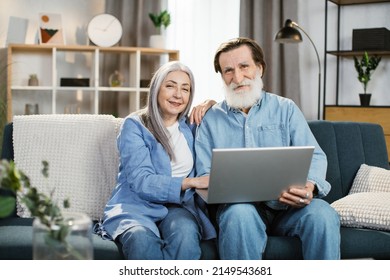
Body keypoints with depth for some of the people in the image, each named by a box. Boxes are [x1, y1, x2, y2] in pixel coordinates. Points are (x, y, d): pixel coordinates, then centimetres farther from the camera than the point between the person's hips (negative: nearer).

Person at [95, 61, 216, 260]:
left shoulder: (191, 125, 16)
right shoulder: (134, 125, 1)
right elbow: (141, 181, -11)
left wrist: (211, 104, 13)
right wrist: (190, 182, -24)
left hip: (179, 206, 3)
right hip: (137, 206, -3)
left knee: (185, 234, -35)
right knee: (141, 239, -40)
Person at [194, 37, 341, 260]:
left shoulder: (286, 109, 14)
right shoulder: (211, 119, 12)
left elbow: (315, 157, 5)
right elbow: (205, 174, 5)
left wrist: (310, 186, -18)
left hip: (288, 206, 1)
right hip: (240, 205, -1)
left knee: (323, 214, -30)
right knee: (240, 214, -36)